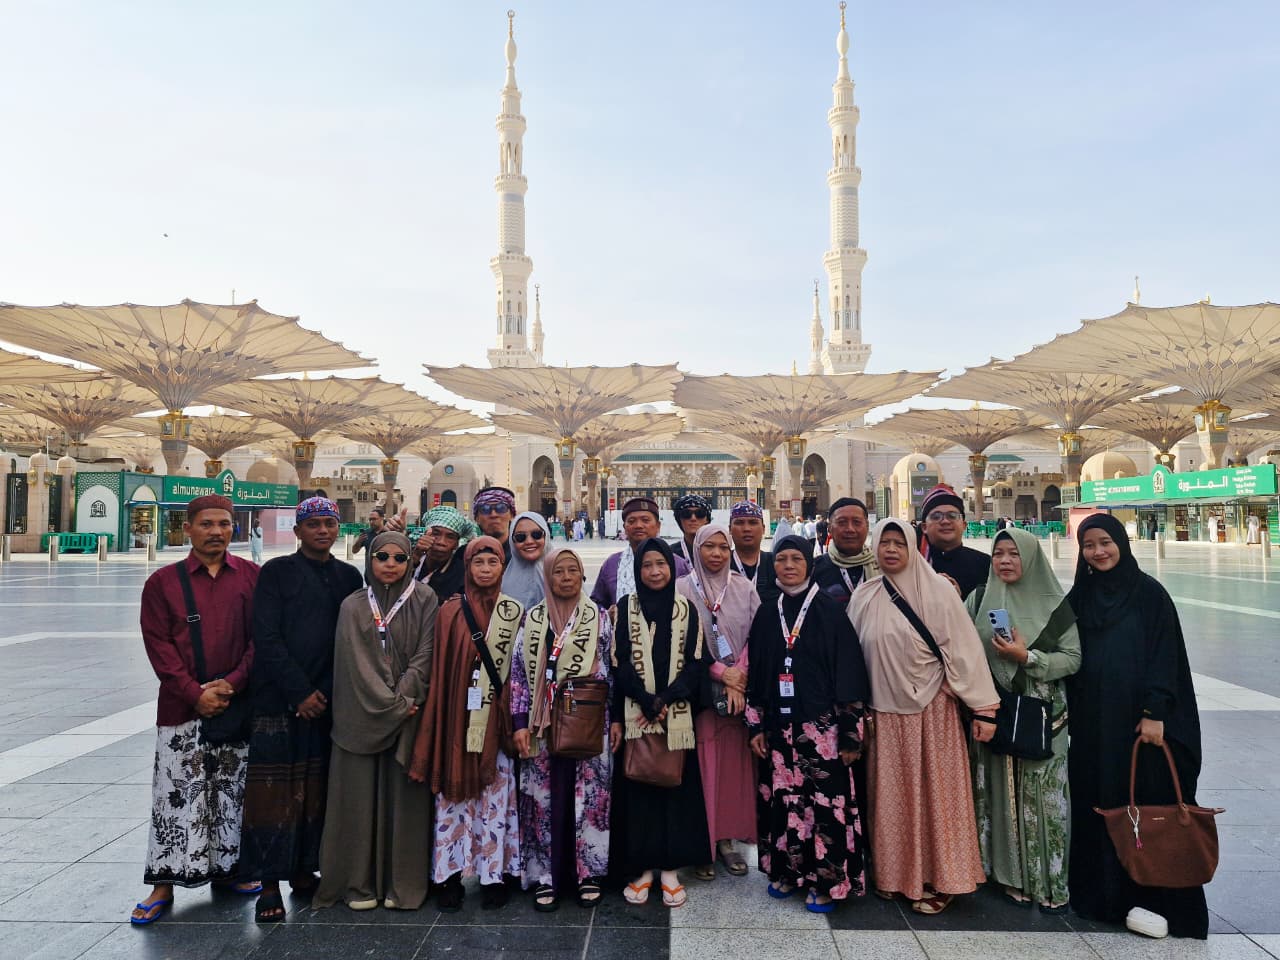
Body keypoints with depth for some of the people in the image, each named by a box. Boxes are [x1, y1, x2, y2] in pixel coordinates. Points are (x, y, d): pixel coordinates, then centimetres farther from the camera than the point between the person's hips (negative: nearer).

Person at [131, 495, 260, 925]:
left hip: (239, 703, 1)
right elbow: (159, 646, -3)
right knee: (176, 793, 2)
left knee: (233, 790, 11)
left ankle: (228, 866, 26)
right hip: (182, 709, -1)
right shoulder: (162, 582, 1)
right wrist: (196, 695, -11)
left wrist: (232, 683, -12)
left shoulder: (253, 576, 1)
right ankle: (164, 885, 14)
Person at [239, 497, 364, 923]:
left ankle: (303, 870, 21)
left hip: (327, 701, 4)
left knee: (315, 789, 8)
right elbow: (266, 638, -7)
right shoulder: (277, 572, -1)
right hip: (279, 699, -3)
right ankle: (269, 883, 10)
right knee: (275, 791, 0)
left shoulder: (349, 576, 10)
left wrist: (333, 691, 2)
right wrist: (300, 691, -11)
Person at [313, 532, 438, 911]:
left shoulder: (424, 600, 3)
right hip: (361, 715, 1)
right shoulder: (353, 606, 4)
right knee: (359, 797, 4)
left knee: (403, 796, 3)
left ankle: (402, 882, 14)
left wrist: (404, 699, -14)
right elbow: (358, 663, -4)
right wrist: (395, 705, -12)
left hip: (409, 713, 0)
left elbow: (425, 653, -3)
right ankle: (359, 882, 17)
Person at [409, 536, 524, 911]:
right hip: (457, 719, 0)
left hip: (496, 721, 0)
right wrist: (437, 726, -2)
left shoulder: (515, 612, 3)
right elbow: (439, 671, 2)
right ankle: (451, 875, 17)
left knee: (495, 796, 5)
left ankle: (494, 875, 16)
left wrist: (516, 720, -2)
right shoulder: (450, 612, 3)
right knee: (453, 793, 5)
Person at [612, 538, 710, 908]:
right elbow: (621, 662, -3)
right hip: (635, 714, -1)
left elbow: (694, 662, 1)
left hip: (677, 716, 1)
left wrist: (667, 699, -12)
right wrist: (647, 701, -13)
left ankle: (670, 868, 17)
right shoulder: (626, 607, 3)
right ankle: (642, 867, 15)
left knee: (676, 787, 5)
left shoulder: (686, 609, 6)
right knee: (637, 788, 2)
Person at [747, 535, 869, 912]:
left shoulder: (829, 611, -4)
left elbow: (849, 673, -5)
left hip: (821, 727, -3)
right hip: (779, 727, 4)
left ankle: (826, 881, 16)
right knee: (782, 799, 8)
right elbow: (755, 673, 10)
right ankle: (786, 871, 26)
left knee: (826, 801, 0)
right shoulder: (766, 615, 7)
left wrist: (850, 733, -8)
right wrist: (756, 726, 6)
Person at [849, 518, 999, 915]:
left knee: (934, 793, 5)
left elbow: (964, 649, -10)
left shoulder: (937, 591, -8)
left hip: (931, 710, -3)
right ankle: (894, 873, 25)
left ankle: (938, 880, 20)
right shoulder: (864, 596, 3)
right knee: (890, 794, 10)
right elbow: (852, 655, 7)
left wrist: (983, 708, -11)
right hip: (884, 712, 3)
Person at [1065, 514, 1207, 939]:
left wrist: (1154, 712, -15)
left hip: (1137, 716, -3)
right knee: (1095, 801, 8)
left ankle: (1152, 894, 14)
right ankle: (1099, 886, 20)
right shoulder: (1078, 597, 8)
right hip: (1091, 721, 4)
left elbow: (1165, 654, -7)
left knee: (1147, 798, 1)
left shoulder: (1149, 593, -3)